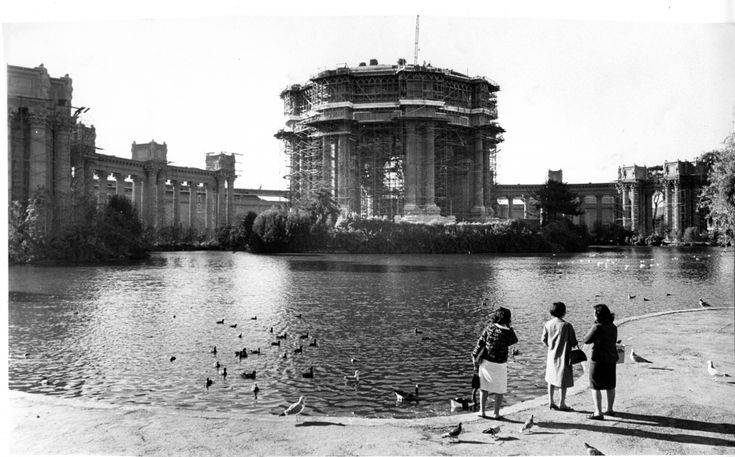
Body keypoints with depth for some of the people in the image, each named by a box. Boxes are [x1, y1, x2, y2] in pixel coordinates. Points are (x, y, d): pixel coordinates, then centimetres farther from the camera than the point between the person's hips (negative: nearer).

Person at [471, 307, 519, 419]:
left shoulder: (489, 328, -7)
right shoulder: (508, 332, -14)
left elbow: (480, 343, -5)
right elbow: (515, 340, 6)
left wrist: (475, 358, 4)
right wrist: (509, 328, 2)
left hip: (485, 362, 3)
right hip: (499, 364, -2)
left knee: (484, 387, 16)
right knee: (500, 389, 15)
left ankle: (482, 411, 18)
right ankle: (496, 413, 17)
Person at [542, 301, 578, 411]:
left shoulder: (547, 324, -5)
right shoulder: (567, 326, -19)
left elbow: (543, 339, 3)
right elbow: (574, 342, -14)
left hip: (551, 355, 5)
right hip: (564, 356, -5)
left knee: (551, 379, 16)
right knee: (564, 381, 8)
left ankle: (551, 402, 22)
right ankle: (562, 404, 15)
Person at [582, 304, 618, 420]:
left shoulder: (597, 327, -20)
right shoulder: (613, 327, 2)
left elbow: (586, 340, -13)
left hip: (598, 359, -7)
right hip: (611, 359, 7)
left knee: (595, 387, 2)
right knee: (610, 386, 19)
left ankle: (598, 413, 1)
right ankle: (610, 409, 30)